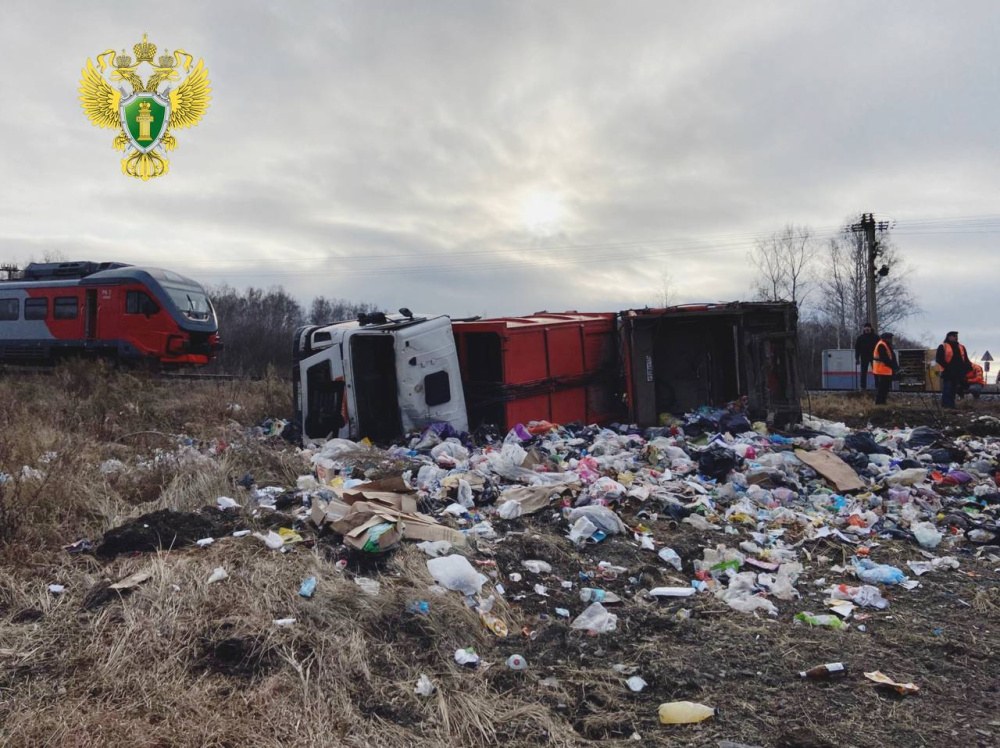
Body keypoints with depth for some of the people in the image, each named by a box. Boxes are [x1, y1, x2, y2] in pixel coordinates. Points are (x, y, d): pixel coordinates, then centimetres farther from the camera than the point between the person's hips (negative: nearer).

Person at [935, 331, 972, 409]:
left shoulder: (961, 347, 19)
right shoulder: (942, 347, 0)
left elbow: (966, 360, 21)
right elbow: (939, 359, -5)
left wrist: (969, 368, 7)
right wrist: (947, 367, -14)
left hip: (958, 374, 6)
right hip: (948, 373, -6)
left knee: (953, 391, 9)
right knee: (947, 390, -9)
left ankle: (951, 406, 14)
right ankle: (945, 406, -7)